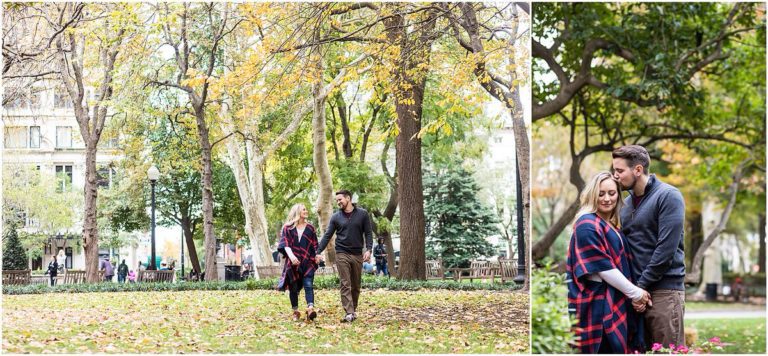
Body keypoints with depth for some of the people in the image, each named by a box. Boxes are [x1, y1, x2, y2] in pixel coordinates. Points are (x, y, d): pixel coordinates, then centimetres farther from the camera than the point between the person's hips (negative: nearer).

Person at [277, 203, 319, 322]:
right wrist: (291, 255, -22)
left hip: (307, 262, 1)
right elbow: (285, 244, -5)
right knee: (293, 287, 3)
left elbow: (315, 245, 14)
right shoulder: (287, 228, 5)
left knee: (308, 285, -14)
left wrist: (316, 255, -4)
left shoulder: (310, 228, 13)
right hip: (293, 263, -1)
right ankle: (295, 312, 13)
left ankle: (310, 309, -27)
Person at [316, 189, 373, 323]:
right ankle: (349, 313, -15)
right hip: (342, 254, -1)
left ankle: (354, 309, 23)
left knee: (356, 285, 8)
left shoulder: (362, 214, 2)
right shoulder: (336, 217, 4)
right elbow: (327, 235, 3)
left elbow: (368, 233, 3)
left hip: (357, 254, 1)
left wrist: (368, 249, -10)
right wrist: (318, 252, -5)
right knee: (345, 284, -9)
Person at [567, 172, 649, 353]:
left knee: (616, 348, 9)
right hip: (597, 303, -9)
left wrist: (636, 292, 2)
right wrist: (635, 293, -12)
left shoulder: (613, 225, 16)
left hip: (615, 301, 9)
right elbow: (603, 267, -17)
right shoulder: (587, 225, -12)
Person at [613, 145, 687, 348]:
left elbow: (666, 248, -15)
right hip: (637, 289, 7)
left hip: (664, 289, -7)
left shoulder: (668, 196, -8)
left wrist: (642, 285, -13)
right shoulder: (627, 202, 14)